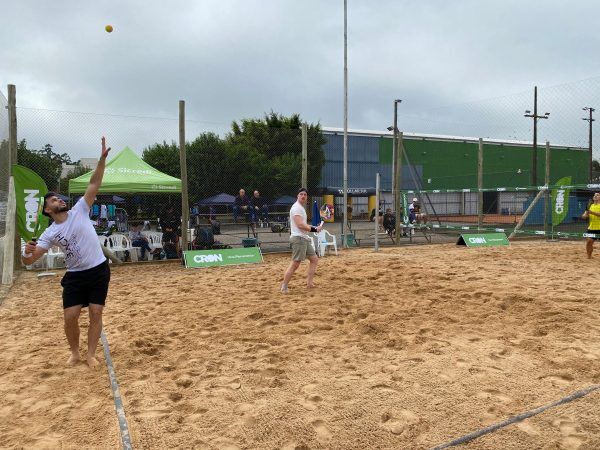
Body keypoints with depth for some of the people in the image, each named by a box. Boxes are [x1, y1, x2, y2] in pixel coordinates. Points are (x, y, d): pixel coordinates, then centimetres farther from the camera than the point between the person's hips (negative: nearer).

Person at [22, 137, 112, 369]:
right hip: (75, 275, 1)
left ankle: (91, 354, 11)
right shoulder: (50, 233, -2)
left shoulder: (79, 210, -3)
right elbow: (29, 260, -4)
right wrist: (27, 251, -29)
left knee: (95, 313, -2)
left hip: (99, 271, -1)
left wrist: (102, 158, -20)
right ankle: (74, 353, 24)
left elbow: (94, 184, -11)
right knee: (70, 317, -1)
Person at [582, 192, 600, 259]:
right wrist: (585, 215, -10)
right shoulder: (590, 206, 13)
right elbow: (584, 216, 11)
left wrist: (592, 212, -30)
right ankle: (589, 257, 13)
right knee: (588, 242, 0)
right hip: (591, 228, 4)